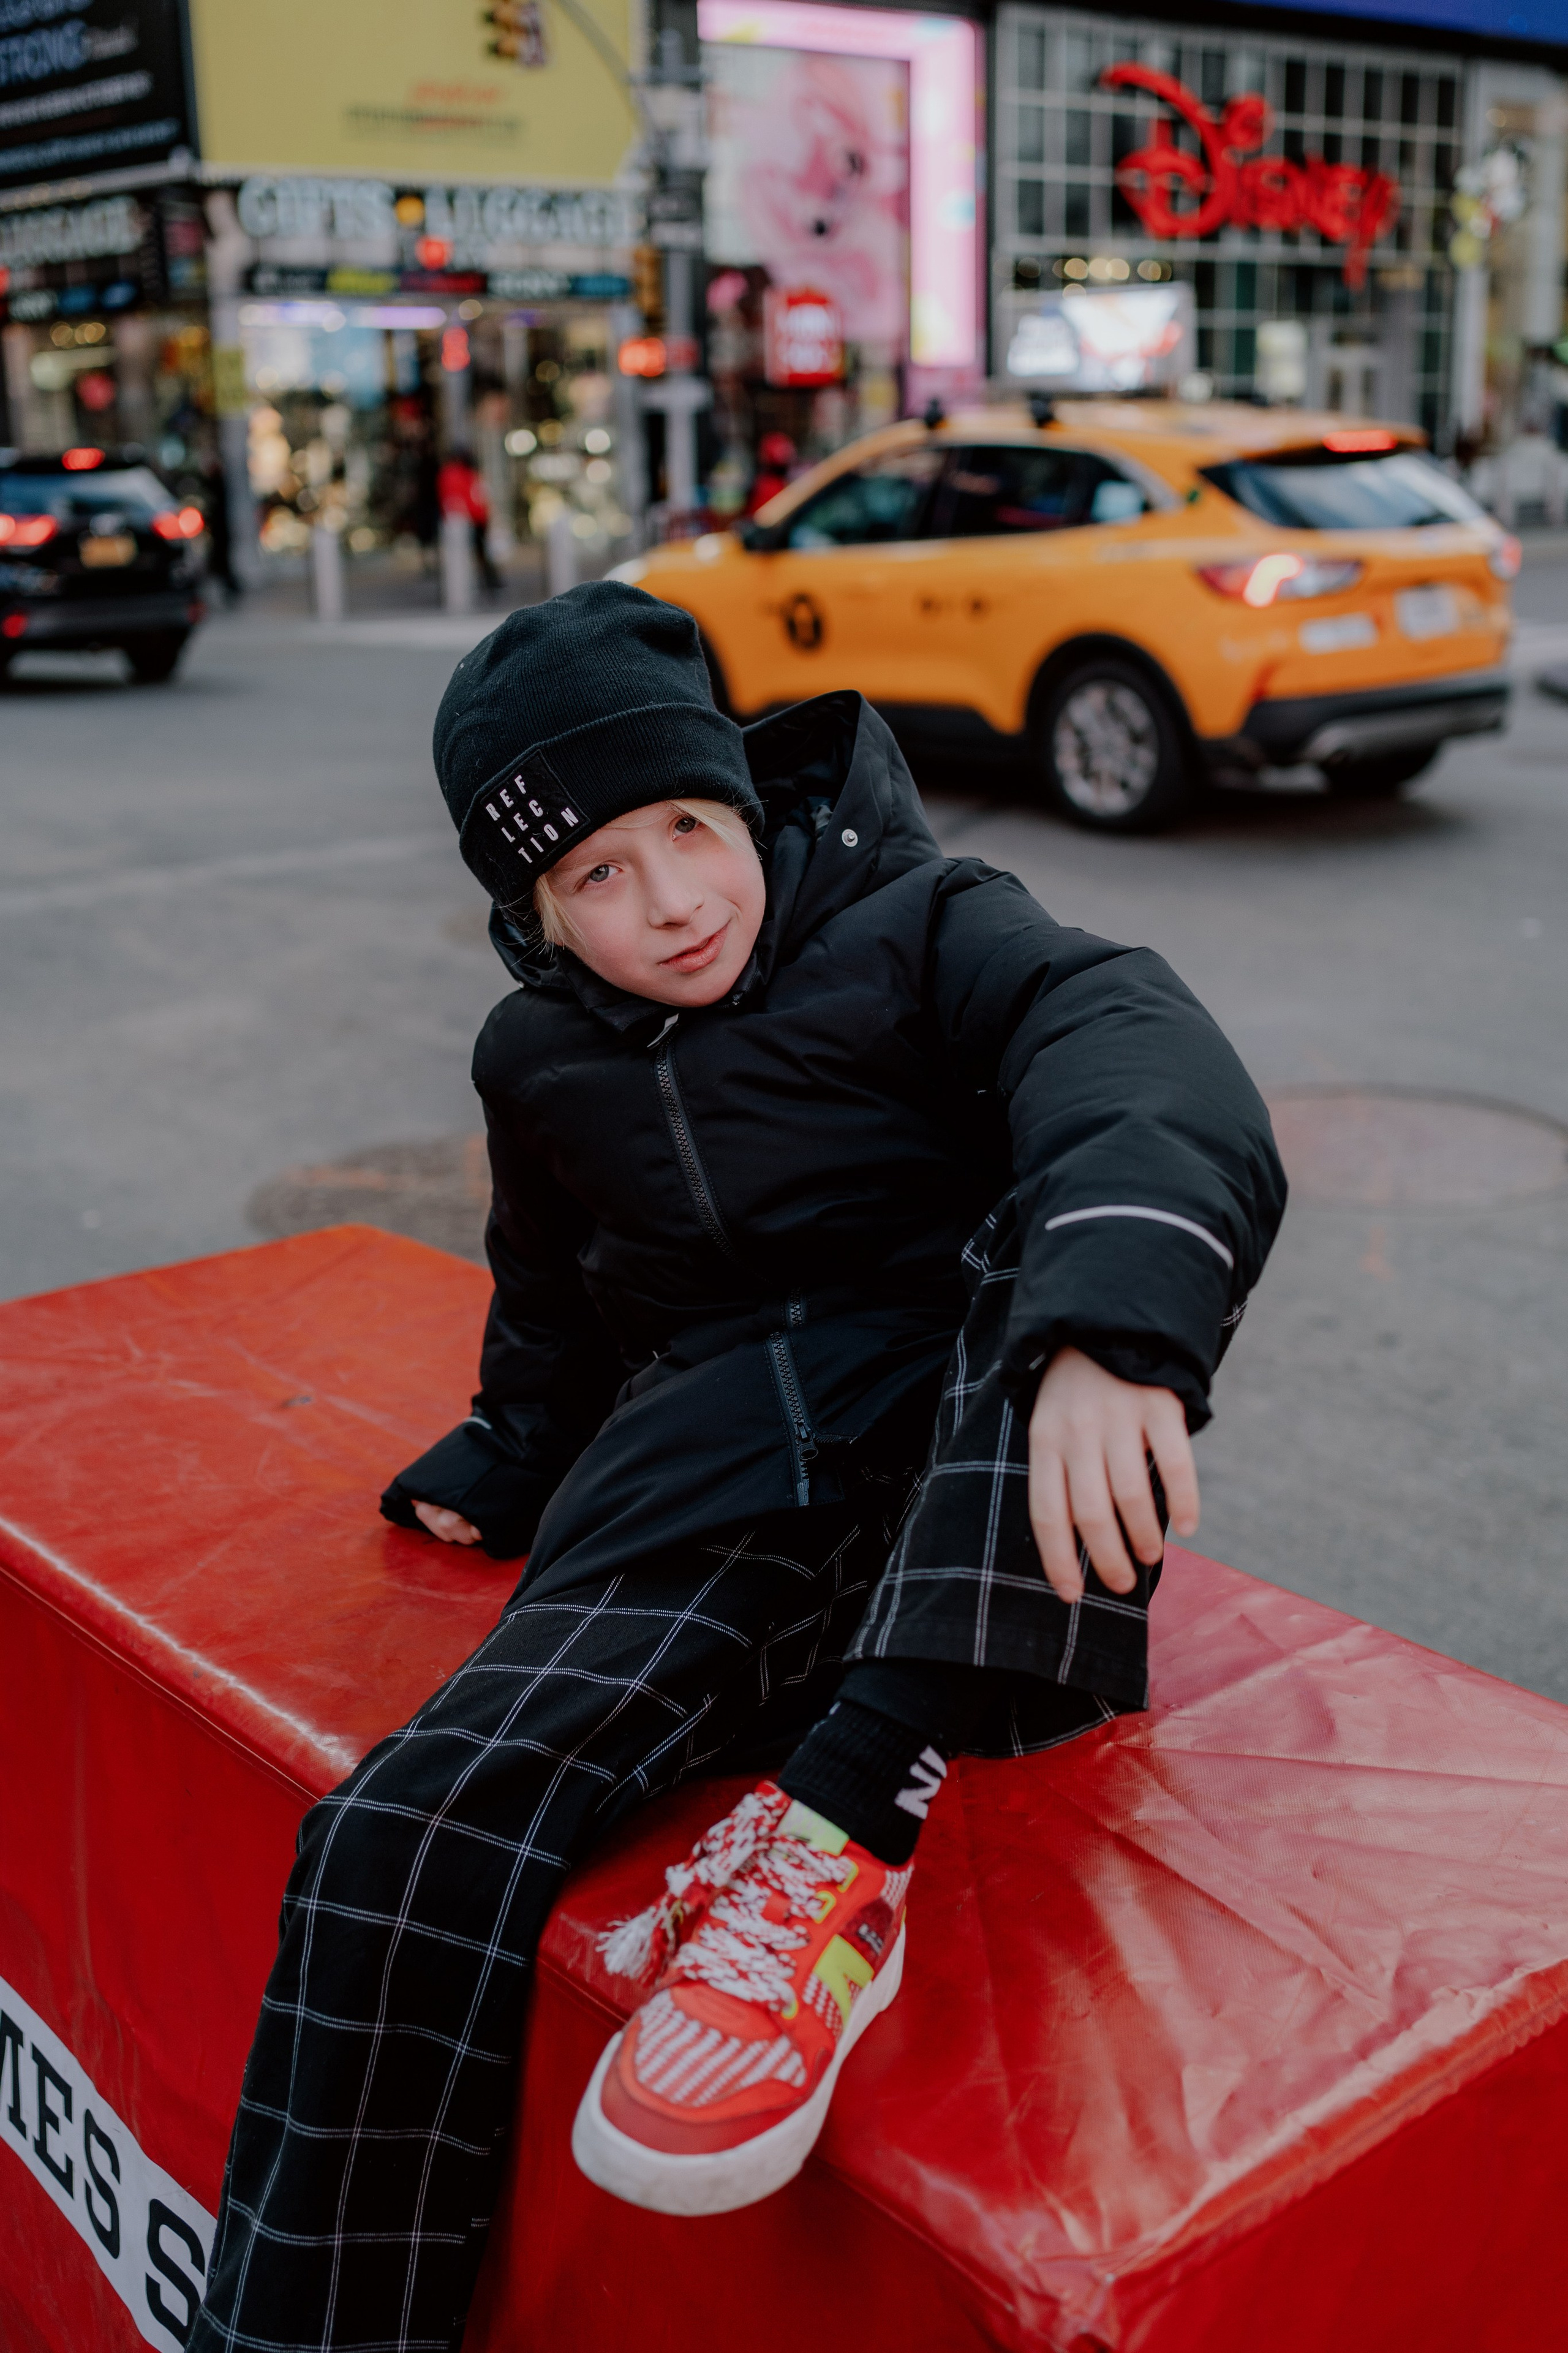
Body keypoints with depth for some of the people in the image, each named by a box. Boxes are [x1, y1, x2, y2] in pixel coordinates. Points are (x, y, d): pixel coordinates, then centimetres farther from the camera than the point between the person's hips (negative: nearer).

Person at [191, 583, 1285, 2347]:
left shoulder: (916, 927, 0)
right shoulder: (539, 1061, 15)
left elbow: (1128, 1047, -22)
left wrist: (1105, 1322, -41)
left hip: (967, 1441, -2)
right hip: (700, 1486, 2)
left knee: (1089, 1237, -35)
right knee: (400, 1847, -24)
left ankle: (845, 1828, -39)